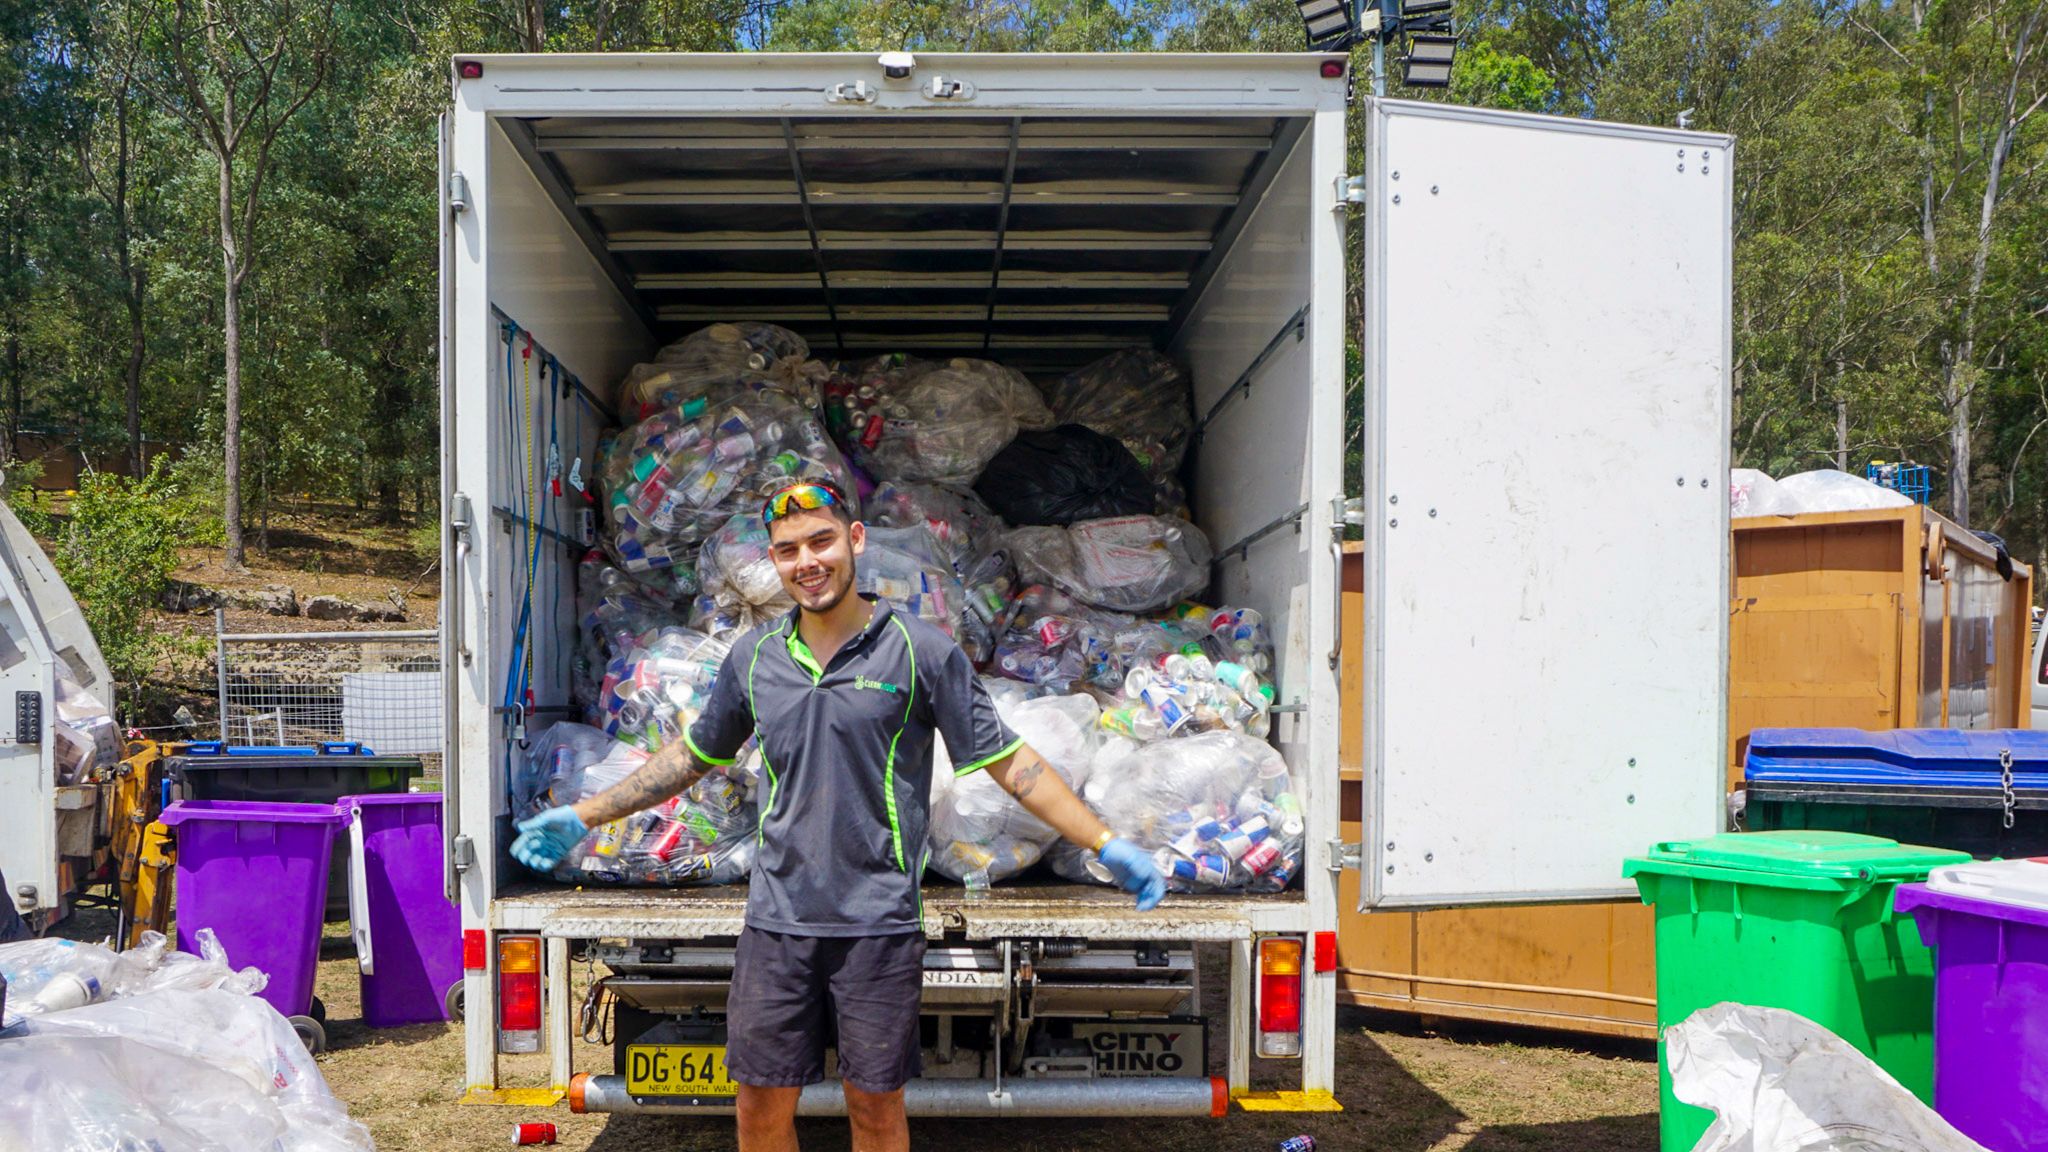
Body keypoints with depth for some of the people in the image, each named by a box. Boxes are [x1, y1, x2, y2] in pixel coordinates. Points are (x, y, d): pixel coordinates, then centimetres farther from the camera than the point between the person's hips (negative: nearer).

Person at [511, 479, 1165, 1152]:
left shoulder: (921, 652, -5)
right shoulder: (754, 657, 7)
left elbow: (1007, 761, -3)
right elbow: (694, 756, 20)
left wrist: (1107, 846, -10)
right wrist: (582, 817, 19)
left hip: (879, 923, -3)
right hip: (776, 920, 3)